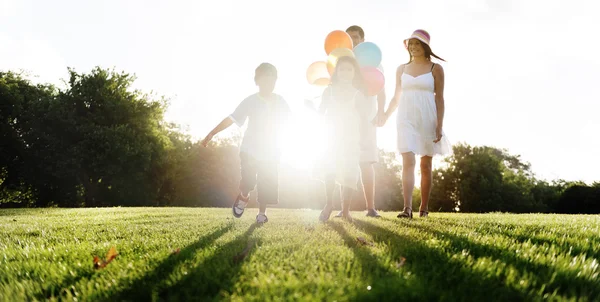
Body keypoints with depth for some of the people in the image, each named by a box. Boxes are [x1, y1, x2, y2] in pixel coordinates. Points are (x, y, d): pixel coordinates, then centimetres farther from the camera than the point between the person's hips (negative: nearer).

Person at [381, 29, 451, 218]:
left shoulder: (435, 69, 4)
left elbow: (439, 99, 0)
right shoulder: (401, 69, 12)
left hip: (427, 119, -1)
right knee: (408, 162, -13)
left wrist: (439, 126, -8)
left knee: (425, 165, 6)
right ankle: (407, 208, -19)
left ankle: (424, 208, 16)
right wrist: (384, 117, 7)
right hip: (406, 119, 1)